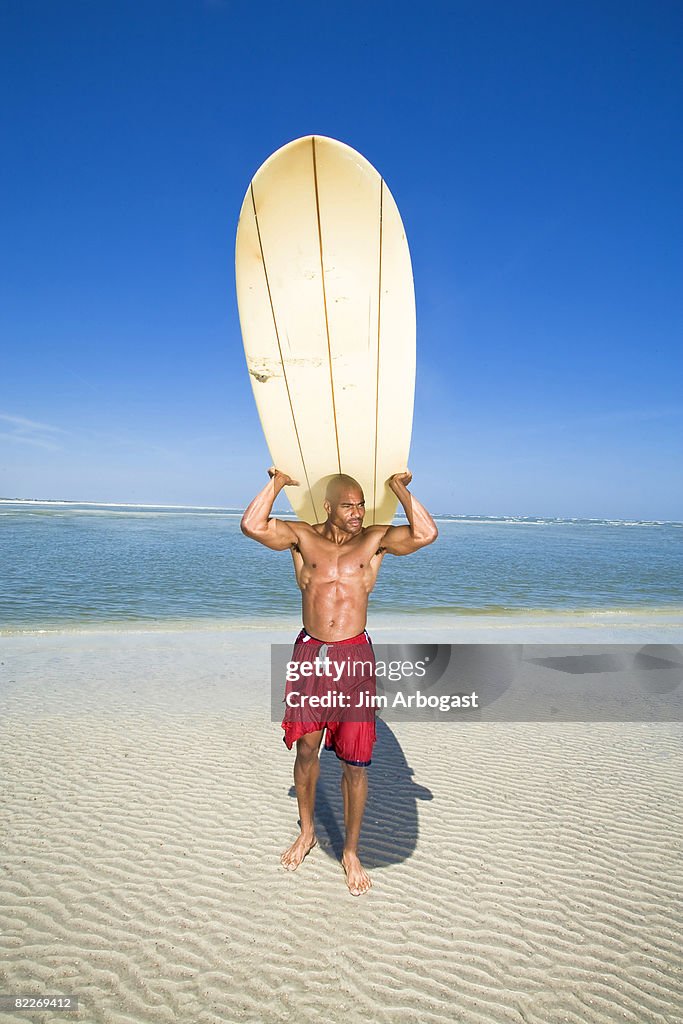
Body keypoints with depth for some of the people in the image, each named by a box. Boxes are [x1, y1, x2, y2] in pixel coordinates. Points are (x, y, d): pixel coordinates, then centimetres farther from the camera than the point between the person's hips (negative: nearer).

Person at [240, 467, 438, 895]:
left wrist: (400, 489, -7)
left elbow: (426, 534, -11)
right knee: (306, 749, 15)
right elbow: (253, 526, -9)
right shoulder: (303, 537, 4)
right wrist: (278, 483, -5)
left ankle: (351, 852, 26)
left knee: (355, 762, 6)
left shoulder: (375, 540, 2)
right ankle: (307, 832, 40)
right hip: (310, 653, 1)